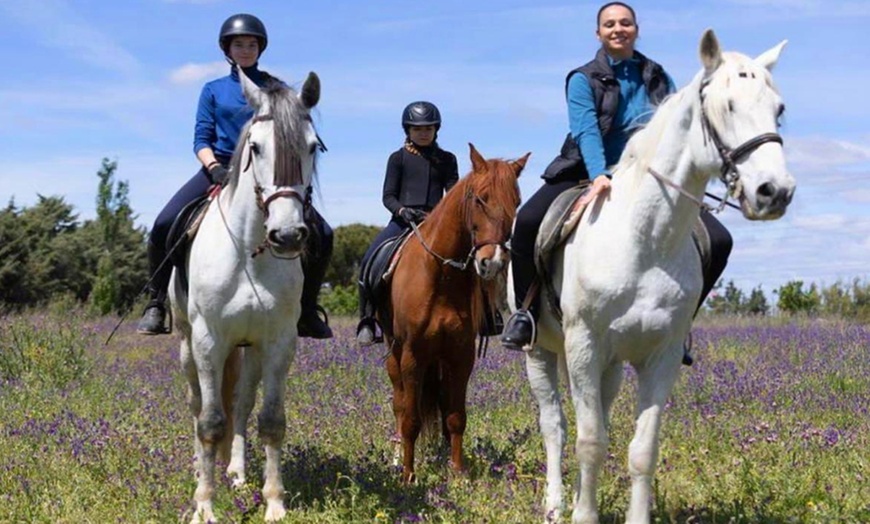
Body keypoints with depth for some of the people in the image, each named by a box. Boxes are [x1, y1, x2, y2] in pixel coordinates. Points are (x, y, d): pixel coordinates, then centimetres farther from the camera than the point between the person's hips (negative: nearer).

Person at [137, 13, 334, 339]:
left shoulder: (277, 89, 12)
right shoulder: (214, 90, 13)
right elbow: (201, 140, 6)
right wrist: (215, 168, -14)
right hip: (220, 170, 0)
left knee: (321, 235, -15)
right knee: (164, 225, -22)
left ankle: (306, 311, 2)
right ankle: (156, 303, -7)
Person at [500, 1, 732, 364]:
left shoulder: (658, 78, 9)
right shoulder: (584, 80, -2)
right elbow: (585, 130, -18)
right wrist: (599, 176, -37)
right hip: (589, 173, -3)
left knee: (717, 241, -13)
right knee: (528, 221, -31)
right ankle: (527, 309, -8)